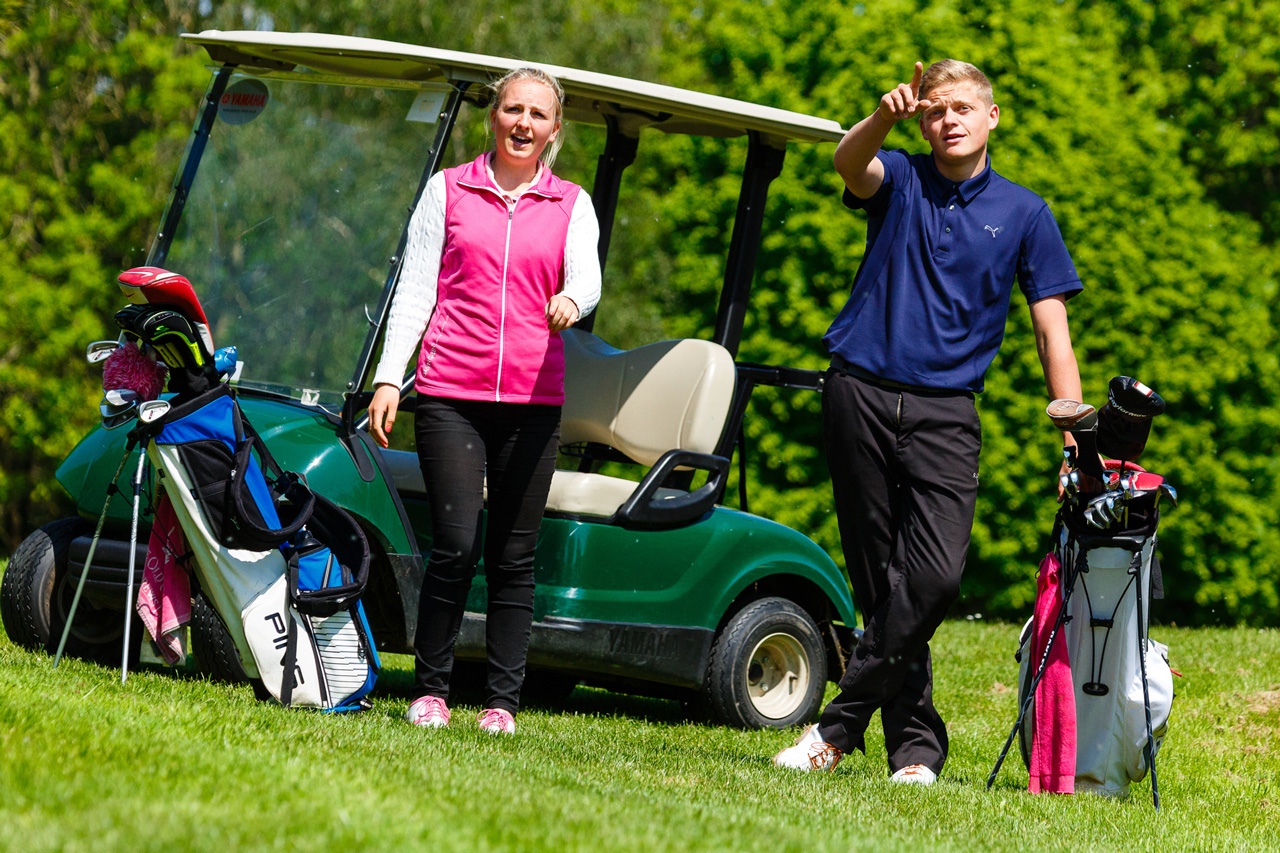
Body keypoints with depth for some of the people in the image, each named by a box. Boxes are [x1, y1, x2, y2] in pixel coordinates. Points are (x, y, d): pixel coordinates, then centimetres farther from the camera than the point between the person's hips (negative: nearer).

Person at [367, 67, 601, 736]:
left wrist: (573, 299, -28)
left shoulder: (570, 205, 12)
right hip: (450, 392, -1)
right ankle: (430, 688, 3)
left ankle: (502, 701, 8)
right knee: (456, 545, -11)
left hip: (532, 398, 1)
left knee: (513, 556, 1)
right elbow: (415, 285, 9)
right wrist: (388, 377, 0)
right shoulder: (448, 190, 11)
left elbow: (587, 277, -4)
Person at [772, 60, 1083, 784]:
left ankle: (843, 720, -10)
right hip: (860, 394, 1)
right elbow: (850, 162, -16)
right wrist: (886, 117, -39)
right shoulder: (899, 181, 9)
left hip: (945, 410, -1)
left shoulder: (1024, 213, 9)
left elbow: (1053, 330, 7)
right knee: (878, 577, 1)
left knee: (937, 571, -18)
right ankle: (916, 744, 7)